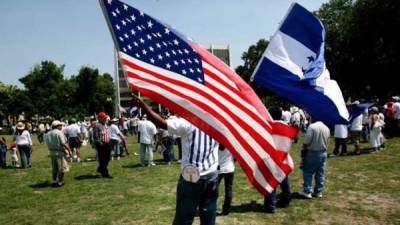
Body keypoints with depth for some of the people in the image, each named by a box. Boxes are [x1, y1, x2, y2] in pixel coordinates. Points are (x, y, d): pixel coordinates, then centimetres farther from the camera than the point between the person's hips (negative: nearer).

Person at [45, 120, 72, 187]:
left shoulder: (48, 134, 11)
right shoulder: (59, 132, -13)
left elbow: (48, 144, 11)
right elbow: (63, 143, -18)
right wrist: (69, 150, -11)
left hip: (52, 152, 8)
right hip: (60, 152, -8)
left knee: (54, 168, 17)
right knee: (62, 168, 2)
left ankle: (54, 181, 23)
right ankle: (60, 182, 5)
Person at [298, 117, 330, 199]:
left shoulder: (312, 127, -17)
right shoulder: (326, 128, 4)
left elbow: (306, 142, -17)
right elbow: (327, 142, 9)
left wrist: (303, 150, -2)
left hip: (312, 153, -6)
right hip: (323, 153, 6)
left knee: (308, 173, 4)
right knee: (320, 174, 11)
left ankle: (307, 191, 4)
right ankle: (318, 192, 18)